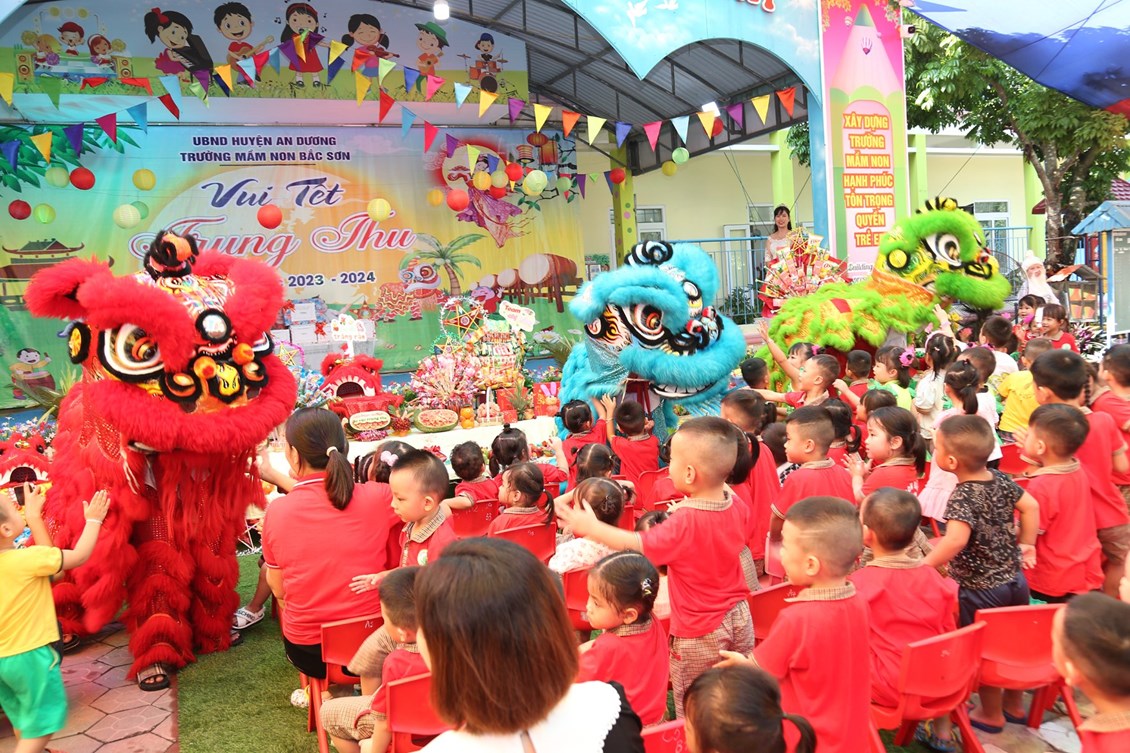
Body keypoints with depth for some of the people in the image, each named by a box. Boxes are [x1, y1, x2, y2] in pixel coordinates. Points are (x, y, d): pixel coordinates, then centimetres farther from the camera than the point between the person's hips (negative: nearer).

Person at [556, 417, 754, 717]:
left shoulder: (684, 523, -27)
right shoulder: (738, 509, -8)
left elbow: (638, 545, -21)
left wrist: (591, 528, -12)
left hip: (699, 631, -6)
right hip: (740, 618, 7)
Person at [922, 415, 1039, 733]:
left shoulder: (962, 496, -26)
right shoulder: (1000, 479, -4)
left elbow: (956, 540, -40)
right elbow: (1031, 507, 8)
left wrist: (925, 566, -30)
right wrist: (1026, 544, 17)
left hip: (979, 591, -7)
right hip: (1015, 580, 7)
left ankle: (992, 715, 31)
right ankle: (1015, 702, 45)